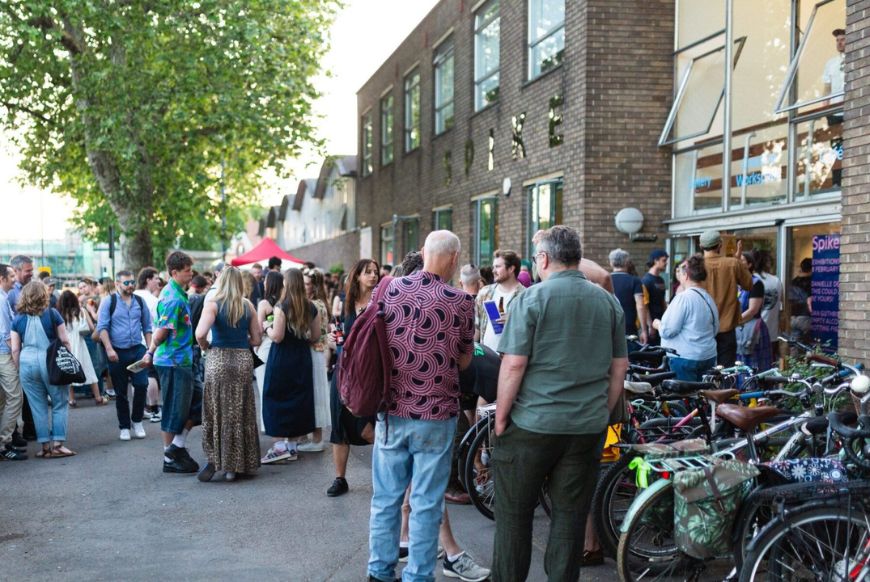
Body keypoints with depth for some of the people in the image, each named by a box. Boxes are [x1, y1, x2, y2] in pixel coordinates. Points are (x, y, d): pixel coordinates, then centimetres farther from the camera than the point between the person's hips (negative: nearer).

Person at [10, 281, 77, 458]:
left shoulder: (18, 319, 5)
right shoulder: (52, 314, -1)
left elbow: (15, 349, 3)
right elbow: (64, 341, -2)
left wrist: (20, 368, 12)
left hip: (27, 363, 2)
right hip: (51, 362, -2)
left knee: (38, 407, 9)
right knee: (60, 404, 6)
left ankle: (46, 446, 12)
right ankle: (58, 444, 0)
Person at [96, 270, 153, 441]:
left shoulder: (140, 302, 8)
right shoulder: (109, 302, -1)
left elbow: (147, 327, 13)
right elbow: (102, 327, -5)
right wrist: (109, 349, -15)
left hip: (138, 350, 2)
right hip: (117, 353, -2)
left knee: (142, 385, -10)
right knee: (121, 392, 6)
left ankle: (137, 421, 10)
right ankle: (124, 427, 17)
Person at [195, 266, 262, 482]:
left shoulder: (213, 304, -6)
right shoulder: (248, 306, 4)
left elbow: (200, 334, -19)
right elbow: (256, 339, 5)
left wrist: (205, 346, 0)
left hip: (218, 360, -3)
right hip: (243, 361, 3)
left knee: (216, 412, 8)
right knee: (241, 414, 9)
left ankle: (213, 458, 3)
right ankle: (234, 466, 14)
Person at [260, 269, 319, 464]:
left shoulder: (282, 307, -14)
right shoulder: (310, 308, 3)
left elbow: (277, 336, -18)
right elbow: (316, 335, 7)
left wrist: (268, 328, 1)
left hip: (282, 360, -5)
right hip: (302, 359, 5)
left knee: (276, 400, 3)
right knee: (298, 399, 11)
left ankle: (280, 445, -1)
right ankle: (292, 446, 16)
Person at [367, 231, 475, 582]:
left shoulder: (390, 289, -2)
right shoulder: (460, 302, -11)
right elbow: (463, 361, 0)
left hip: (391, 411, 3)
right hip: (436, 414, -3)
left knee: (385, 497, 14)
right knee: (426, 504, 5)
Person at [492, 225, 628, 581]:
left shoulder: (532, 298, -9)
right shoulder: (608, 302, 5)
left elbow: (513, 365, -13)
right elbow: (619, 367, 10)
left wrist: (500, 417, -3)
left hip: (532, 423, -4)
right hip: (589, 427, 4)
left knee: (514, 514, 9)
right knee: (571, 517, 10)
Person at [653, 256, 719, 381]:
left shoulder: (684, 297, -15)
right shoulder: (709, 298, 9)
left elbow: (667, 330, -16)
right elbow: (715, 329, 20)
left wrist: (658, 324, 3)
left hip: (686, 358, -8)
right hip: (709, 357, 8)